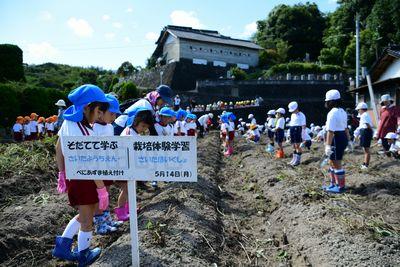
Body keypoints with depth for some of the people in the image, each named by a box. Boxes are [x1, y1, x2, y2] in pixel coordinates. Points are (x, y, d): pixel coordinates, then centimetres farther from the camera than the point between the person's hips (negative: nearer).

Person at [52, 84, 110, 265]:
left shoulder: (68, 122, 1)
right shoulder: (84, 132, -27)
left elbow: (58, 148, 10)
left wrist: (62, 173, 18)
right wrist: (102, 189, -20)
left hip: (72, 177, 8)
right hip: (84, 181, -8)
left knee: (84, 215, 28)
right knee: (87, 221, 14)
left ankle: (62, 247, 33)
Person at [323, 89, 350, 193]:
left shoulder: (332, 113, -19)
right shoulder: (342, 111, 13)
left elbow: (330, 131, -23)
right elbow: (345, 128, 19)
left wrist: (328, 145, -23)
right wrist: (348, 139, 26)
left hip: (336, 139, -10)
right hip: (343, 137, 10)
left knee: (337, 164, 1)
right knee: (332, 162, 20)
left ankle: (341, 186, 12)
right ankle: (333, 183, 30)